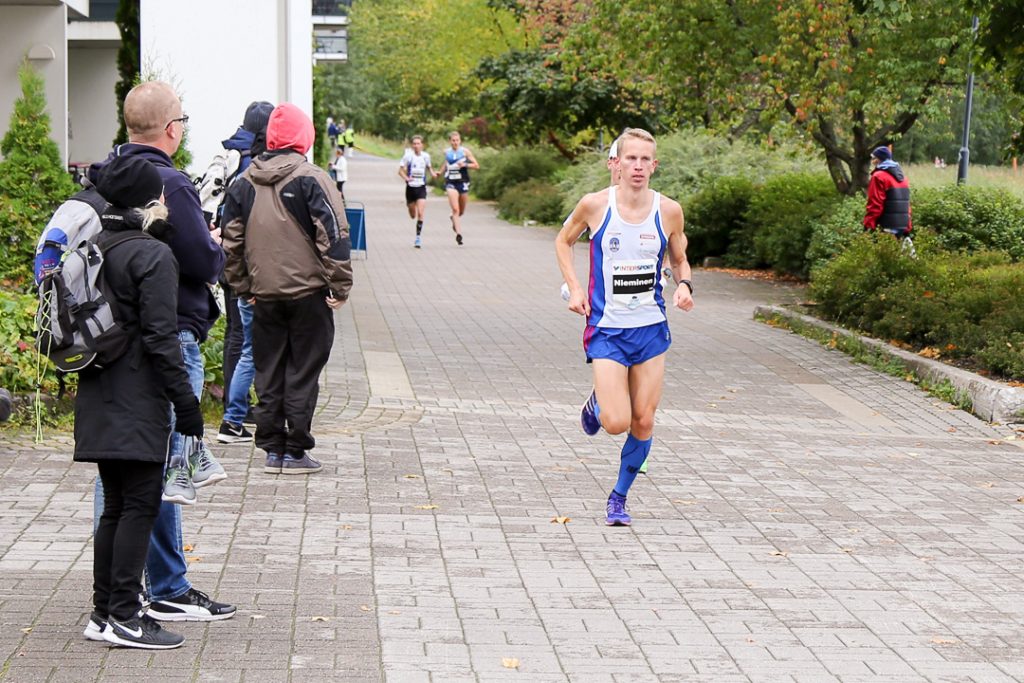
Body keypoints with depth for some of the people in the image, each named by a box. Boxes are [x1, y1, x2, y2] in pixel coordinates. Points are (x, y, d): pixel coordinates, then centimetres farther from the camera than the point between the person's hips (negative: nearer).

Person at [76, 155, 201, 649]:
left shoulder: (94, 249, 11)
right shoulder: (153, 255, -13)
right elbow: (160, 336, -16)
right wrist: (185, 400, -13)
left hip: (98, 399, 8)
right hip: (138, 401, -8)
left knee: (115, 506, 13)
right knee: (140, 506, -3)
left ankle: (104, 612, 16)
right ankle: (123, 617, -3)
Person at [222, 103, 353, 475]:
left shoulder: (244, 183, 6)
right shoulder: (311, 179, -10)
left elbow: (231, 241, 10)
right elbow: (334, 237, -14)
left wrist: (243, 287, 16)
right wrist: (339, 287, -7)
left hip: (264, 294, 4)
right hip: (307, 291, -4)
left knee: (268, 373, 12)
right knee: (303, 372, 2)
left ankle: (272, 448, 14)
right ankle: (296, 451, 3)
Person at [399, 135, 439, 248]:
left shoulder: (426, 156, 0)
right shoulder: (408, 156, -8)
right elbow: (400, 170, -6)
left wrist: (433, 173, 0)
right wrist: (406, 178, -24)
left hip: (421, 188, 0)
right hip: (411, 187, 0)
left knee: (420, 214, -14)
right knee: (412, 215, 11)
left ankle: (418, 237, -8)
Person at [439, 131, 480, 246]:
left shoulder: (465, 151, -3)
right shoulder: (446, 152, 5)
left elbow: (476, 165, -3)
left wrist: (465, 165, -18)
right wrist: (441, 172, 11)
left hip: (463, 182, 0)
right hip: (451, 183, 0)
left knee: (461, 211, 13)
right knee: (455, 209, -16)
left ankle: (454, 219, 48)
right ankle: (458, 233, -17)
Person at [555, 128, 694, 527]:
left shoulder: (668, 211, -3)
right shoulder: (595, 205, -9)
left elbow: (679, 260, 13)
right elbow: (563, 241, 9)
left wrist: (684, 284, -9)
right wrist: (574, 287, -3)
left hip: (651, 328, 3)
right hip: (607, 329, -2)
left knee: (643, 422, 3)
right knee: (616, 423, -12)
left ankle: (619, 497, 24)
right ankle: (596, 404, 25)